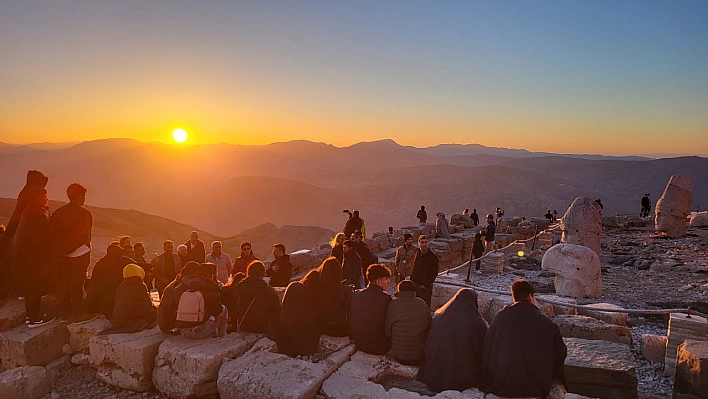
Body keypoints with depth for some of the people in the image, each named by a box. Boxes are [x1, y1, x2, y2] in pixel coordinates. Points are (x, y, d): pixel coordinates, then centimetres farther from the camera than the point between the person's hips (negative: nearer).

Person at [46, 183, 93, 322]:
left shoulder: (58, 212, 5)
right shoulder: (84, 213, -10)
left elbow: (50, 233, 4)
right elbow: (86, 236, -11)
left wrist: (56, 251, 9)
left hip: (61, 255, 5)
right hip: (79, 254, -5)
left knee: (63, 283, 14)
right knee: (77, 284, 3)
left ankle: (64, 313, 21)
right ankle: (77, 314, 8)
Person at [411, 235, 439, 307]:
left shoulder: (433, 257, -9)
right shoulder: (417, 254, 9)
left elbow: (434, 274, -11)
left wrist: (426, 285, -14)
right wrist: (411, 281, 9)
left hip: (426, 287, -6)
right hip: (415, 285, 6)